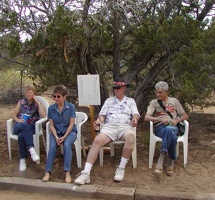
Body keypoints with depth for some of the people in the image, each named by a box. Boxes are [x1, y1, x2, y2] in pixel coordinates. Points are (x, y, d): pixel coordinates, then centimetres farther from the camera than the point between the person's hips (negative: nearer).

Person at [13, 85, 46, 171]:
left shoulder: (37, 104, 9)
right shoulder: (21, 102, 16)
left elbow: (43, 115, -9)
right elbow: (14, 115, 14)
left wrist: (38, 102, -6)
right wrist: (18, 120, -10)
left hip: (31, 127, -1)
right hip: (18, 126, 1)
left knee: (21, 136, -38)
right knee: (24, 125, -39)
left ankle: (22, 159, -32)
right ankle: (31, 150, -49)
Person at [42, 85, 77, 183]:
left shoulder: (71, 107, -7)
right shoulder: (51, 108, 0)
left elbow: (71, 124, -7)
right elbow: (51, 125, 0)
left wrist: (64, 137, -18)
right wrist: (56, 137, -16)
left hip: (69, 131, -2)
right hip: (56, 132, 2)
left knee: (67, 145, -32)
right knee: (52, 146, -28)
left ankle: (67, 172, -29)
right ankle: (48, 172, -21)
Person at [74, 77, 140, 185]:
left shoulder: (130, 101, 22)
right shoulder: (109, 100, 25)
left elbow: (136, 114, 9)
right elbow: (102, 115, 16)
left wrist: (135, 120, -16)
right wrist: (98, 120, -7)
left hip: (125, 127, -1)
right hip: (109, 126, 1)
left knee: (131, 136, -37)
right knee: (97, 140, -29)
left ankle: (121, 168, -23)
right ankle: (86, 173, -32)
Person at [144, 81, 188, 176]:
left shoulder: (174, 101, 20)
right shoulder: (154, 102, 16)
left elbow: (185, 116, 19)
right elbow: (146, 118, 0)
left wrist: (177, 120, -3)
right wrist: (161, 119, -16)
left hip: (173, 127, 1)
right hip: (159, 127, -1)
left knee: (168, 129, -40)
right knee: (172, 136, -39)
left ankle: (161, 159, -33)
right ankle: (171, 160, -30)